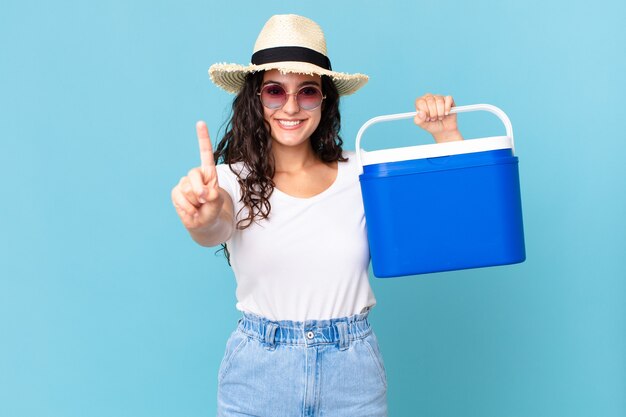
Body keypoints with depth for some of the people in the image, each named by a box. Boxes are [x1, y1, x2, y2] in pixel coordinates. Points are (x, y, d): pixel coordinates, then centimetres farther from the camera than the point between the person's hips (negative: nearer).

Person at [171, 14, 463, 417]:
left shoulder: (360, 173, -2)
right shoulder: (234, 180, -6)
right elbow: (217, 228, -28)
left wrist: (447, 134, -17)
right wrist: (202, 218, -50)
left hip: (354, 373, 2)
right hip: (258, 373, -1)